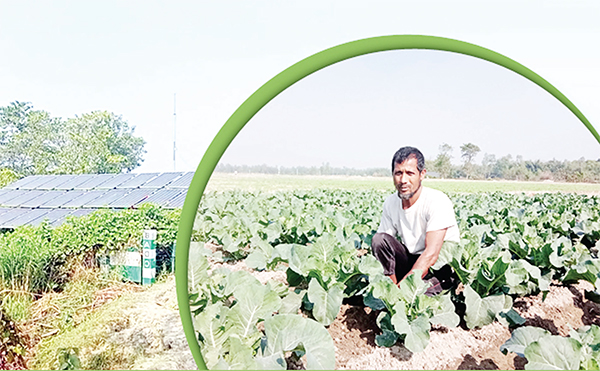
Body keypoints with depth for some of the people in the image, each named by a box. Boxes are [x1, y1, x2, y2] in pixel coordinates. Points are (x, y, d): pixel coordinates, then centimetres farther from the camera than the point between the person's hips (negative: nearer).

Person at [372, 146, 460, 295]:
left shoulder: (438, 201, -21)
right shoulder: (390, 203, -4)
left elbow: (431, 255, -28)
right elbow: (380, 247, -6)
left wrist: (401, 288, -34)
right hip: (411, 262, 5)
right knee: (379, 239, -19)